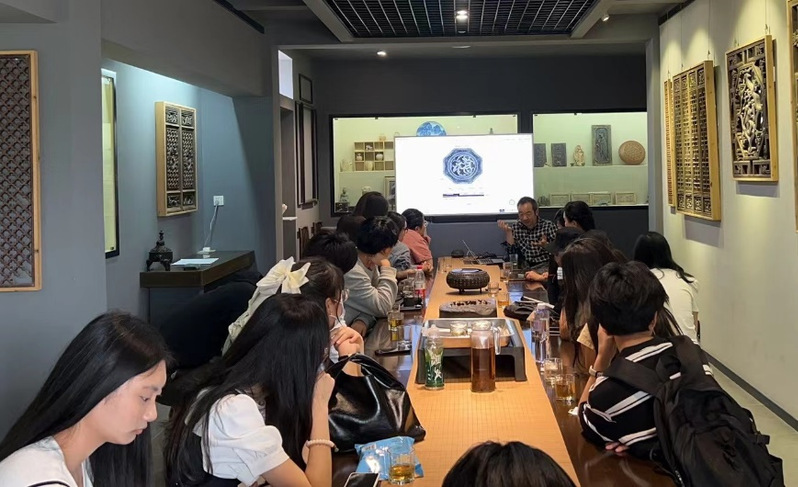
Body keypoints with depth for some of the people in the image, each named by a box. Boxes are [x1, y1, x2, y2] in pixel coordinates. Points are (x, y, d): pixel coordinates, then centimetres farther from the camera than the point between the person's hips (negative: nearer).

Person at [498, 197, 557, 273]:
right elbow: (512, 251, 3)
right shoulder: (515, 227, 9)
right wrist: (508, 231, -5)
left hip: (545, 266, -3)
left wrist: (546, 245, -23)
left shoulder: (548, 226, -1)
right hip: (525, 267, 4)